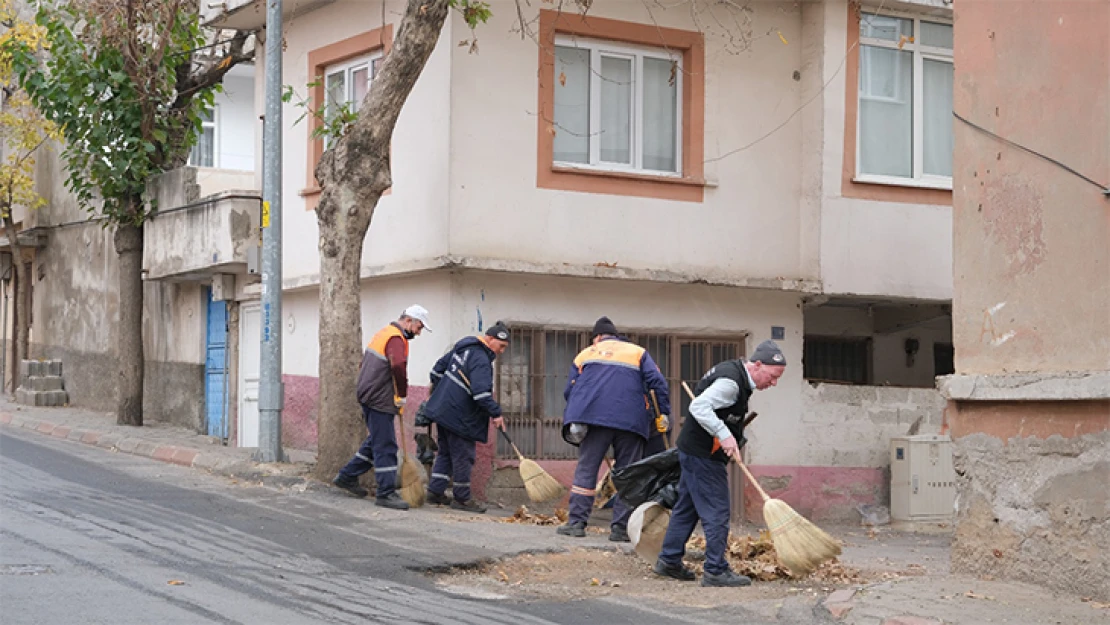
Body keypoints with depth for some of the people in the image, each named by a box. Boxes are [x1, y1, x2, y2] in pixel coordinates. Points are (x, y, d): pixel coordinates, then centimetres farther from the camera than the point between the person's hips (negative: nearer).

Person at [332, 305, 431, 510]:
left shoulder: (385, 333, 18)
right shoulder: (396, 339, -15)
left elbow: (364, 364, 27)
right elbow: (398, 366, -32)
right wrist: (402, 396, -19)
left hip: (369, 397, 10)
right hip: (379, 401, -10)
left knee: (376, 441, 20)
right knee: (385, 446, -7)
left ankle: (347, 476, 27)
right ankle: (386, 493, -5)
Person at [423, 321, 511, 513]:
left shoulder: (463, 347, 11)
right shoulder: (481, 359, -19)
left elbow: (439, 367, 22)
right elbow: (481, 391, -29)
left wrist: (436, 386, 33)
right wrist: (495, 413, -24)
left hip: (443, 409, 10)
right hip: (459, 416, -10)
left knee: (446, 452, 17)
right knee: (463, 456, -1)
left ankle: (435, 491, 19)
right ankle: (462, 498, 6)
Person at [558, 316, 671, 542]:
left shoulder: (585, 355, 22)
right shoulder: (638, 352, 19)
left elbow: (570, 391, 17)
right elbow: (657, 382, 4)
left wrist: (573, 424, 23)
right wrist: (664, 413, 3)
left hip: (594, 417, 0)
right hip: (632, 421, 0)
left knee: (586, 469, 4)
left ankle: (577, 522, -3)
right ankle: (620, 528, 0)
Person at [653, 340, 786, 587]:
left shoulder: (737, 374, 12)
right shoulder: (730, 381, -21)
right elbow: (699, 407, -29)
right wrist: (724, 435, -33)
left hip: (693, 450, 11)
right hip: (703, 454, -11)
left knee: (686, 507, 17)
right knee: (716, 512, -7)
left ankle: (669, 561, 25)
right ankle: (716, 571, -5)